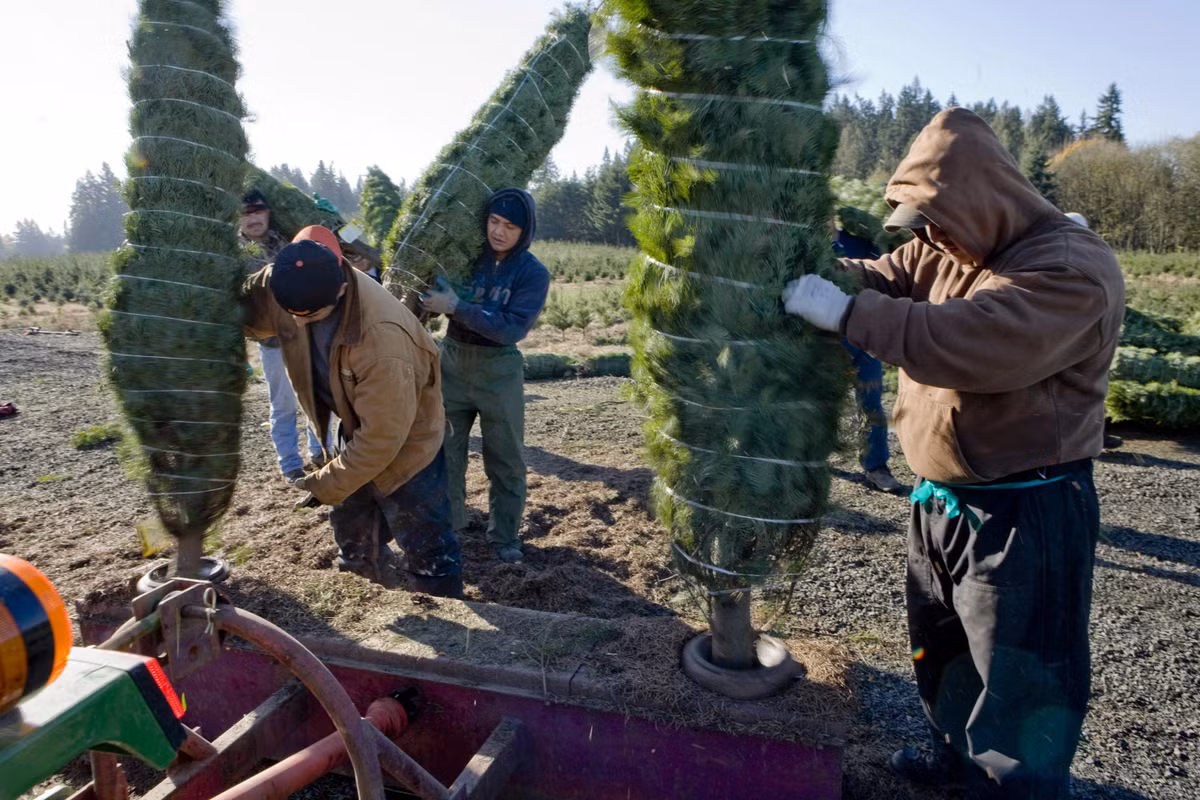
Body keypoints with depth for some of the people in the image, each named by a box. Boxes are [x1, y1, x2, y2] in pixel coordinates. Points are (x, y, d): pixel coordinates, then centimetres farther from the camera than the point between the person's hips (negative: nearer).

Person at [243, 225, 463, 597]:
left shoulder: (382, 338, -40)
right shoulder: (279, 286, -20)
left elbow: (382, 435, -32)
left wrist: (327, 484, -21)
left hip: (404, 439, -7)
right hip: (356, 428, 8)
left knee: (426, 549, 2)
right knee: (354, 539, 26)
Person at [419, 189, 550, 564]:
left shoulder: (533, 273, -11)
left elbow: (511, 328, -22)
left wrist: (456, 307, -26)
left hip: (499, 370, -3)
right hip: (452, 360, 3)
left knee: (505, 459, 6)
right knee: (444, 450, 12)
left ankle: (504, 536, 22)